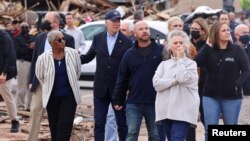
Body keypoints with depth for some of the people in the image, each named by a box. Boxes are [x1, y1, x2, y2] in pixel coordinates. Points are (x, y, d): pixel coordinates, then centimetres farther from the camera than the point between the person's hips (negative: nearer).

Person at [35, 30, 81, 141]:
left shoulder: (73, 54, -7)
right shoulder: (43, 58, -10)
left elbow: (77, 72, 8)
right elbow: (40, 77, 6)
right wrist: (48, 89, 12)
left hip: (69, 95, 0)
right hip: (52, 96, 1)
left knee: (65, 125, -7)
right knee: (54, 126, 8)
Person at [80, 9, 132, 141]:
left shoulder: (126, 42, -4)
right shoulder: (98, 38, 4)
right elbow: (88, 57, 10)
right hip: (101, 88, 2)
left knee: (122, 123, 8)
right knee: (99, 123, 6)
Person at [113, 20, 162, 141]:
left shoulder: (161, 51, -1)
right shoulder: (130, 54, 6)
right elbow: (122, 79, 7)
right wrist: (117, 100, 6)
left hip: (155, 102, -1)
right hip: (133, 103, 1)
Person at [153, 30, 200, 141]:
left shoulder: (191, 64, 4)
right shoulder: (164, 64, 13)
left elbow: (183, 78, -15)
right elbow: (156, 83, -1)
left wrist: (180, 59, -5)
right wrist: (174, 80, -9)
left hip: (183, 111, -4)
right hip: (166, 110, 4)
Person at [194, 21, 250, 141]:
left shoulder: (238, 51, 1)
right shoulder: (209, 51, 5)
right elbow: (197, 63, -12)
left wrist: (238, 84, -20)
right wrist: (207, 45, -11)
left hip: (232, 97, -1)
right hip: (210, 96, 1)